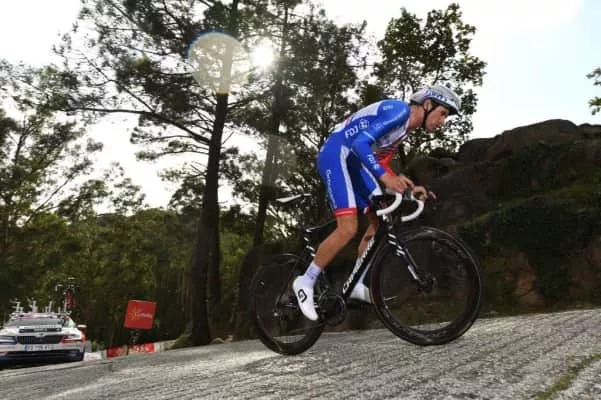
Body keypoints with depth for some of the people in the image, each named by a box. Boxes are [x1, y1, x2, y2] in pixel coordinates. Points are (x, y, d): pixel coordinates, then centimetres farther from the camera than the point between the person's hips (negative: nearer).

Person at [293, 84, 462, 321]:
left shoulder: (405, 129, 16)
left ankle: (357, 284, 13)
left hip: (353, 162, 10)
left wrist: (408, 187, 4)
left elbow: (381, 164, 15)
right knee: (348, 229, -19)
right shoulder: (399, 110, -14)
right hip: (335, 155, -10)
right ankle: (306, 282, -3)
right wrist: (385, 177, -35)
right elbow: (361, 143, -25)